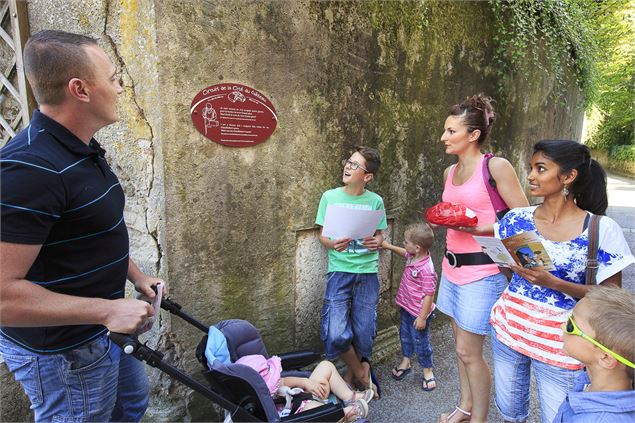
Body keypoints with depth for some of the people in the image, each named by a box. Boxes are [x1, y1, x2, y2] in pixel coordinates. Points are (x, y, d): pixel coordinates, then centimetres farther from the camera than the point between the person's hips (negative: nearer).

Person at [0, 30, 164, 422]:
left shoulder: (83, 151, 3)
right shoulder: (32, 168, -30)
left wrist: (136, 276, 12)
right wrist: (106, 309, -28)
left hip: (98, 331, 9)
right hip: (62, 352, -9)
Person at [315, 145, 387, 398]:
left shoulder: (375, 201, 2)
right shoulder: (330, 197, 0)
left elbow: (380, 234, 10)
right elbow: (322, 235, 2)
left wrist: (377, 242, -13)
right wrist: (333, 244, -19)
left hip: (368, 272, 1)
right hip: (340, 271, -1)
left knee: (364, 334, 6)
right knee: (335, 335, -12)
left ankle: (351, 376, 36)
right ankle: (361, 372, 19)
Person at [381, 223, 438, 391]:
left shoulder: (426, 269, -33)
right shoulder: (413, 256, -7)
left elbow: (429, 295, -27)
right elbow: (405, 253, 19)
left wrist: (422, 317, -21)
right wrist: (389, 246, 15)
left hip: (418, 313, -9)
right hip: (406, 308, 9)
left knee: (420, 341, 10)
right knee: (405, 335, 24)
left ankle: (427, 371, 32)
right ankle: (405, 362, 46)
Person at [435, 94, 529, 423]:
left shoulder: (496, 167, -11)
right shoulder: (449, 172, 9)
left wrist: (479, 228, -21)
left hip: (482, 270, -7)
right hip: (452, 266, 7)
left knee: (469, 351, 1)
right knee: (461, 343, 19)